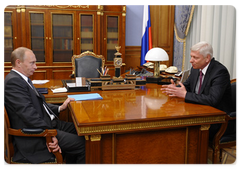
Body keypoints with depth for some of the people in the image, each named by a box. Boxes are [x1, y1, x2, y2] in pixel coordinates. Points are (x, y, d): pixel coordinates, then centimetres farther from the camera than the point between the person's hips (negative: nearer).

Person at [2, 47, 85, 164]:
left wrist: (60, 108, 5)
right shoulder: (13, 82, -18)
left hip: (45, 123, 11)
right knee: (81, 144, -16)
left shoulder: (23, 79, 14)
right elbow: (29, 115, -25)